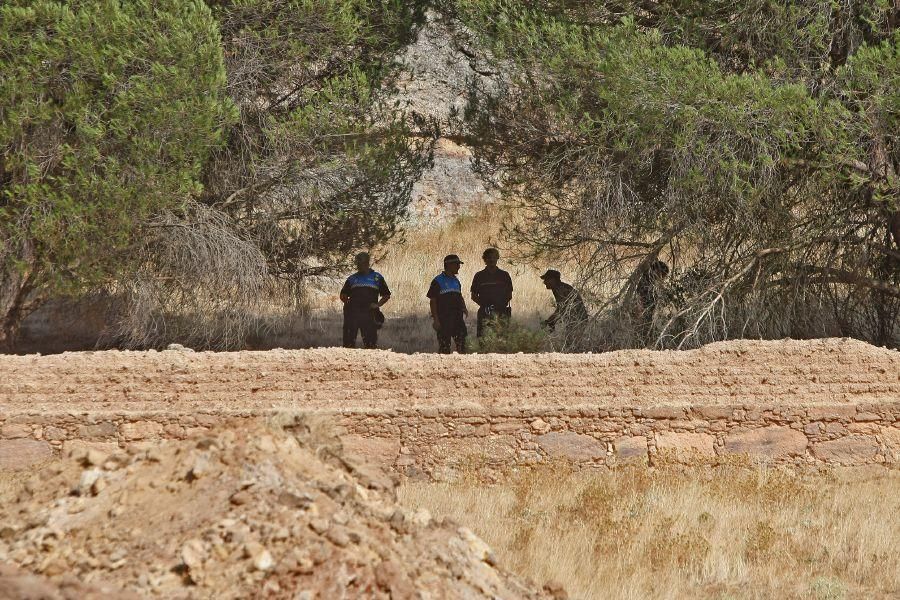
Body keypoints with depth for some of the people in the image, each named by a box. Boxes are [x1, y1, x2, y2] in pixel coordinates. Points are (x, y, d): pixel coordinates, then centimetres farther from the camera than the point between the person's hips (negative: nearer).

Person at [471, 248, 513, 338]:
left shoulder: (504, 275, 11)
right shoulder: (479, 276, 9)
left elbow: (509, 295, 14)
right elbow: (474, 296, 11)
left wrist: (503, 304, -5)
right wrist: (484, 305, -6)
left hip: (501, 312, 0)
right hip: (485, 312, 0)